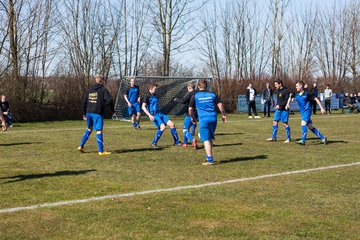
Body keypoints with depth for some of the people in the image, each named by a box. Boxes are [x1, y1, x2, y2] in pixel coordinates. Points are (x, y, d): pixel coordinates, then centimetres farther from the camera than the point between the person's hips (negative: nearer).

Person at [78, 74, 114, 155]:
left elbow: (84, 101, 14)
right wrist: (112, 110, 0)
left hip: (89, 112, 6)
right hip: (98, 113, -6)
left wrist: (84, 113, 21)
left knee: (89, 129, 21)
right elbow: (109, 100, -15)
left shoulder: (90, 89, 13)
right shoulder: (103, 89, -5)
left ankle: (81, 146, 20)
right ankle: (101, 151, -3)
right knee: (99, 131, -4)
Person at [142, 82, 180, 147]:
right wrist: (150, 115, -25)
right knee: (163, 127, -25)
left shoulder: (155, 96, 16)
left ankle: (176, 141, 7)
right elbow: (143, 107, -16)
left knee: (172, 124, -2)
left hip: (159, 114, 8)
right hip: (154, 116, -8)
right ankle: (154, 143, -12)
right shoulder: (148, 97, -7)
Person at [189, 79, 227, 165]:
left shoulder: (195, 96, 3)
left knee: (206, 140, -3)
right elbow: (220, 105, 2)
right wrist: (223, 115, 15)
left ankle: (210, 160, -8)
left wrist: (193, 117, 21)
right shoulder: (212, 94, 9)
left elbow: (190, 109, 4)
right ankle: (209, 156, 25)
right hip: (213, 119, 3)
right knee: (210, 139, 18)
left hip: (203, 120, -3)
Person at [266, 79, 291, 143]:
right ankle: (274, 137, 10)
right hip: (278, 109, 8)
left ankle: (289, 138, 6)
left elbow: (287, 101, -17)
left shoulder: (285, 91, -12)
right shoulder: (278, 91, 13)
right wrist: (277, 105, 8)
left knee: (285, 123, -4)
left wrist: (280, 105, -21)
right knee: (275, 122, 5)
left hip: (284, 110, -8)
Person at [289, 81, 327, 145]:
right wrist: (288, 104, 6)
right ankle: (322, 138, 18)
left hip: (307, 111, -7)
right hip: (302, 112, 7)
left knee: (303, 123, -24)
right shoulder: (296, 94, 2)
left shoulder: (307, 94, -14)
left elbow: (316, 99, -10)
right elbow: (290, 97, 22)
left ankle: (303, 140, -26)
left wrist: (321, 108, -13)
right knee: (310, 126, 8)